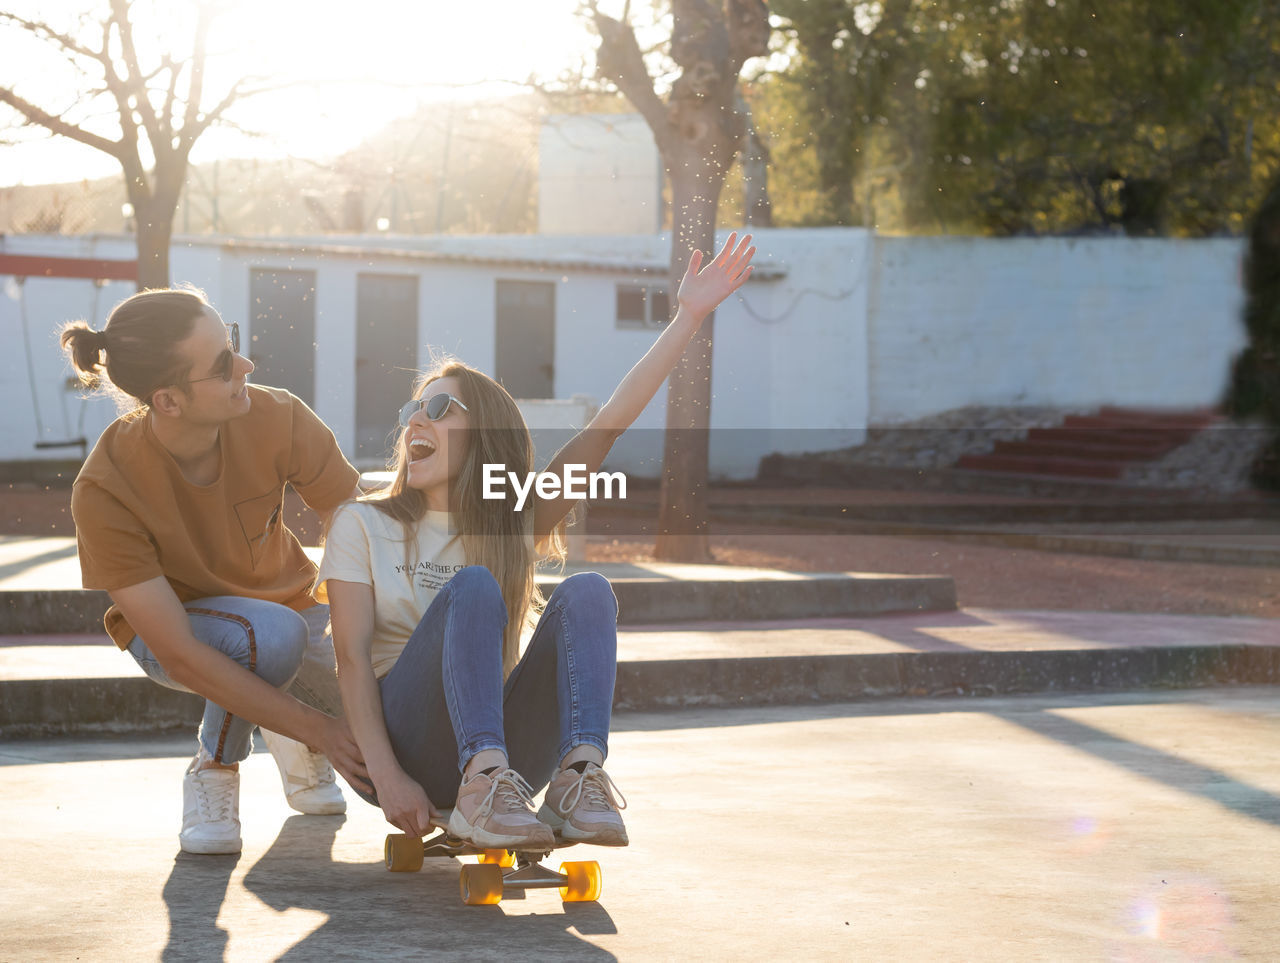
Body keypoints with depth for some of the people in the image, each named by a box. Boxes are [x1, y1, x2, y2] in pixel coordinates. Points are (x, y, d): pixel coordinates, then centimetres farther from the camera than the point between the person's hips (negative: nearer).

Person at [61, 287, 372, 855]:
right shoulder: (105, 490, -32)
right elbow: (180, 655, -32)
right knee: (269, 632, -38)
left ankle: (290, 747, 17)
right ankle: (213, 771, -8)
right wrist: (317, 730, -35)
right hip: (175, 627, -4)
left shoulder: (277, 419, -26)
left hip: (287, 602, 4)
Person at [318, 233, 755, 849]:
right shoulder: (362, 525, 7)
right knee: (474, 587, -26)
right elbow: (352, 656, -4)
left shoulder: (516, 521, 13)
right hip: (405, 746, -3)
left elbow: (610, 423, 5)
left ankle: (580, 775, -39)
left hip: (503, 745, 3)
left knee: (587, 592, -19)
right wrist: (386, 778, -19)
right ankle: (485, 781, -44)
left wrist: (689, 317, -2)